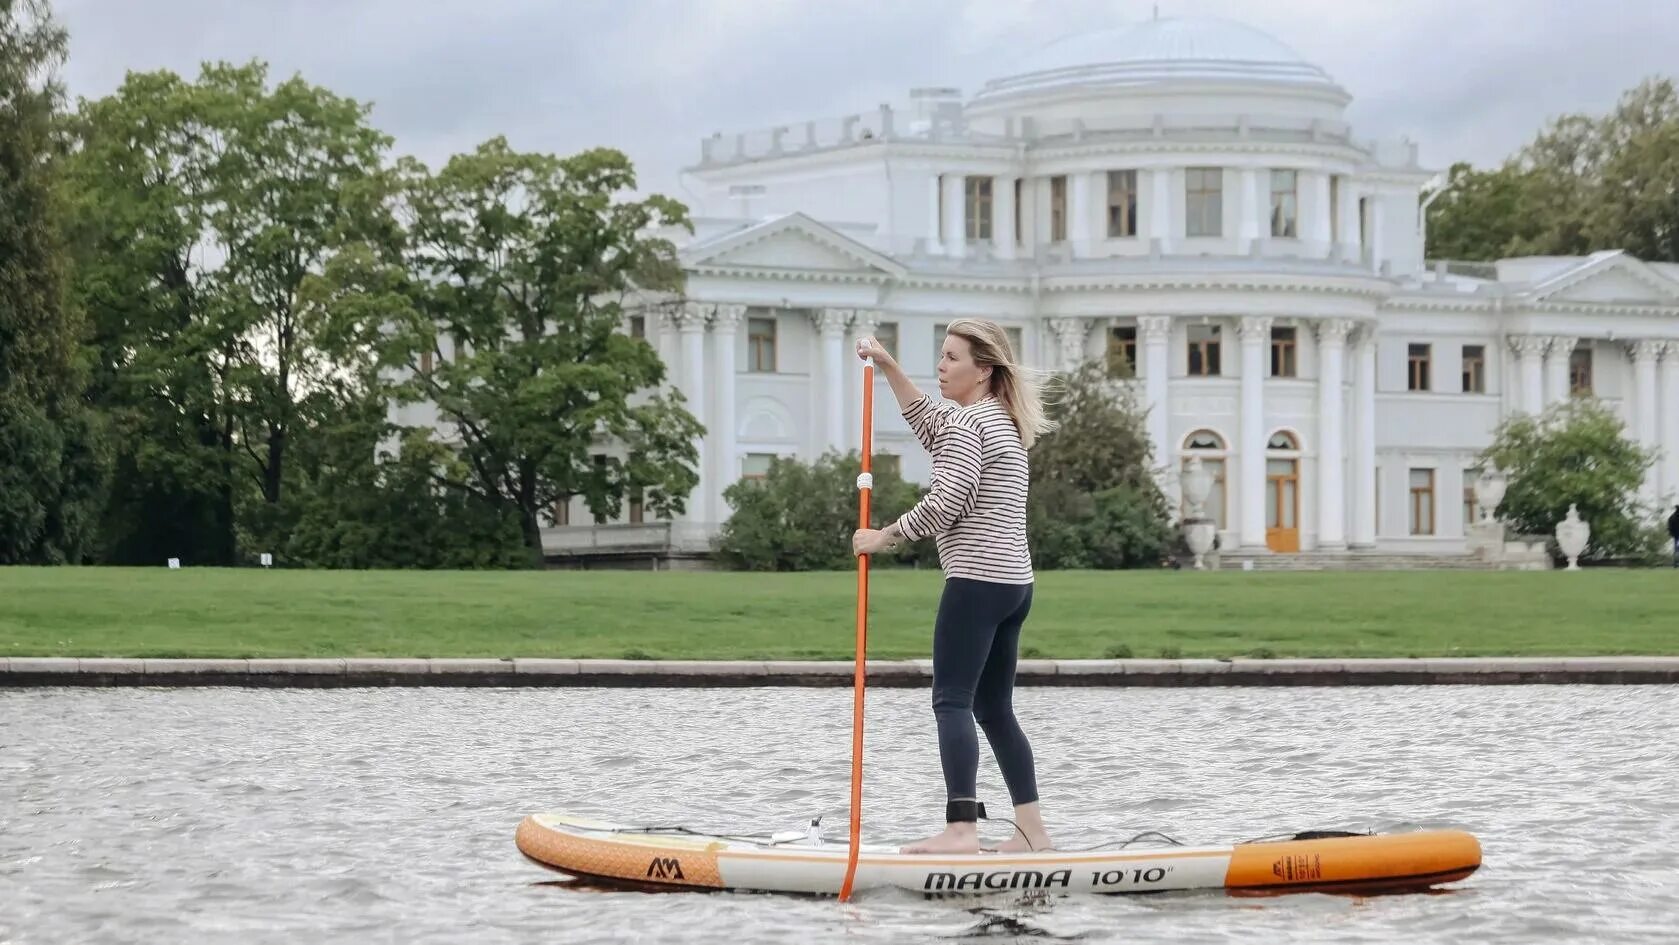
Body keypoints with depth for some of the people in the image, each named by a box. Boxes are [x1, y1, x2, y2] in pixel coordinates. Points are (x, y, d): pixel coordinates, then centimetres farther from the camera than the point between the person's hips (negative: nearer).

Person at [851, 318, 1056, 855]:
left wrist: (884, 537, -7)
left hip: (977, 580, -10)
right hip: (1014, 583, 10)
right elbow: (929, 422, 34)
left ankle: (961, 830, -24)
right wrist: (888, 367, 28)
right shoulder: (1002, 420, 21)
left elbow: (944, 502, -18)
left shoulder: (968, 422, -10)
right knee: (994, 709, 12)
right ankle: (1032, 829, 10)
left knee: (952, 701, -14)